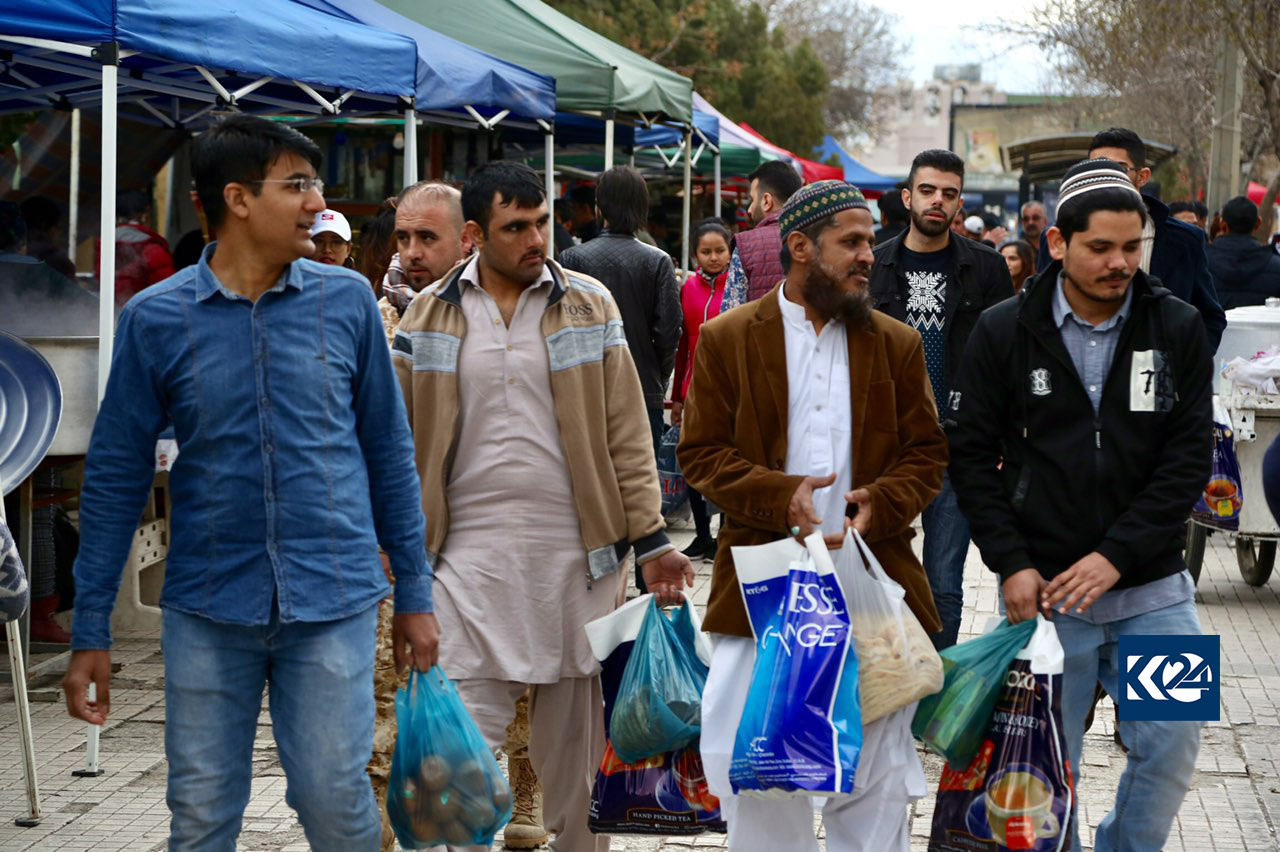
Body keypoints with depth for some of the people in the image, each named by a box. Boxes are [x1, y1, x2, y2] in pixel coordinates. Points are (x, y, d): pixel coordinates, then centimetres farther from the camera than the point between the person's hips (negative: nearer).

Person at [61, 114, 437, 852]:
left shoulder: (347, 301, 0)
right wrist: (91, 631, 2)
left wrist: (415, 594, 7)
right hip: (207, 609, 0)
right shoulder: (156, 319, -3)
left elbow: (389, 452, 7)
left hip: (332, 601, 0)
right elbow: (116, 478, 2)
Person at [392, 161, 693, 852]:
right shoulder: (429, 315, 5)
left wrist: (650, 540, 0)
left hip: (575, 552, 0)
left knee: (575, 737, 8)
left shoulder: (589, 305, 4)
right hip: (470, 555, 0)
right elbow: (402, 445, 8)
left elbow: (625, 432, 4)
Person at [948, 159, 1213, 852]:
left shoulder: (1178, 330, 0)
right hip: (1043, 587, -1)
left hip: (1151, 586, 1)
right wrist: (1011, 563, -9)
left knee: (1173, 741, -2)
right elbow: (970, 453, 1)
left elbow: (1190, 456, -4)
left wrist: (1117, 555, -14)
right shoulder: (1004, 332, -1)